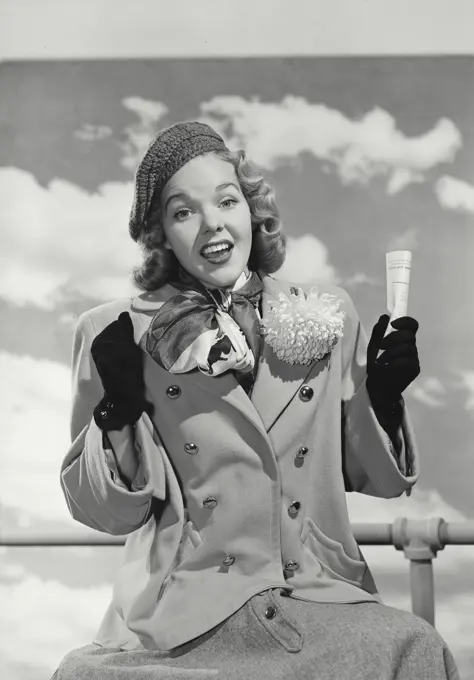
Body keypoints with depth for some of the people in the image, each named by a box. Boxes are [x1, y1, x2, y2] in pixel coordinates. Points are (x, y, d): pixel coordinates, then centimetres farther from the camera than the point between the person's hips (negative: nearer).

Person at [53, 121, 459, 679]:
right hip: (185, 611, -2)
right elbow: (108, 514, 5)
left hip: (323, 601, 2)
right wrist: (118, 412, -10)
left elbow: (369, 476, 18)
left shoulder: (329, 315, 10)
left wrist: (384, 398, 0)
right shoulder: (117, 336, 4)